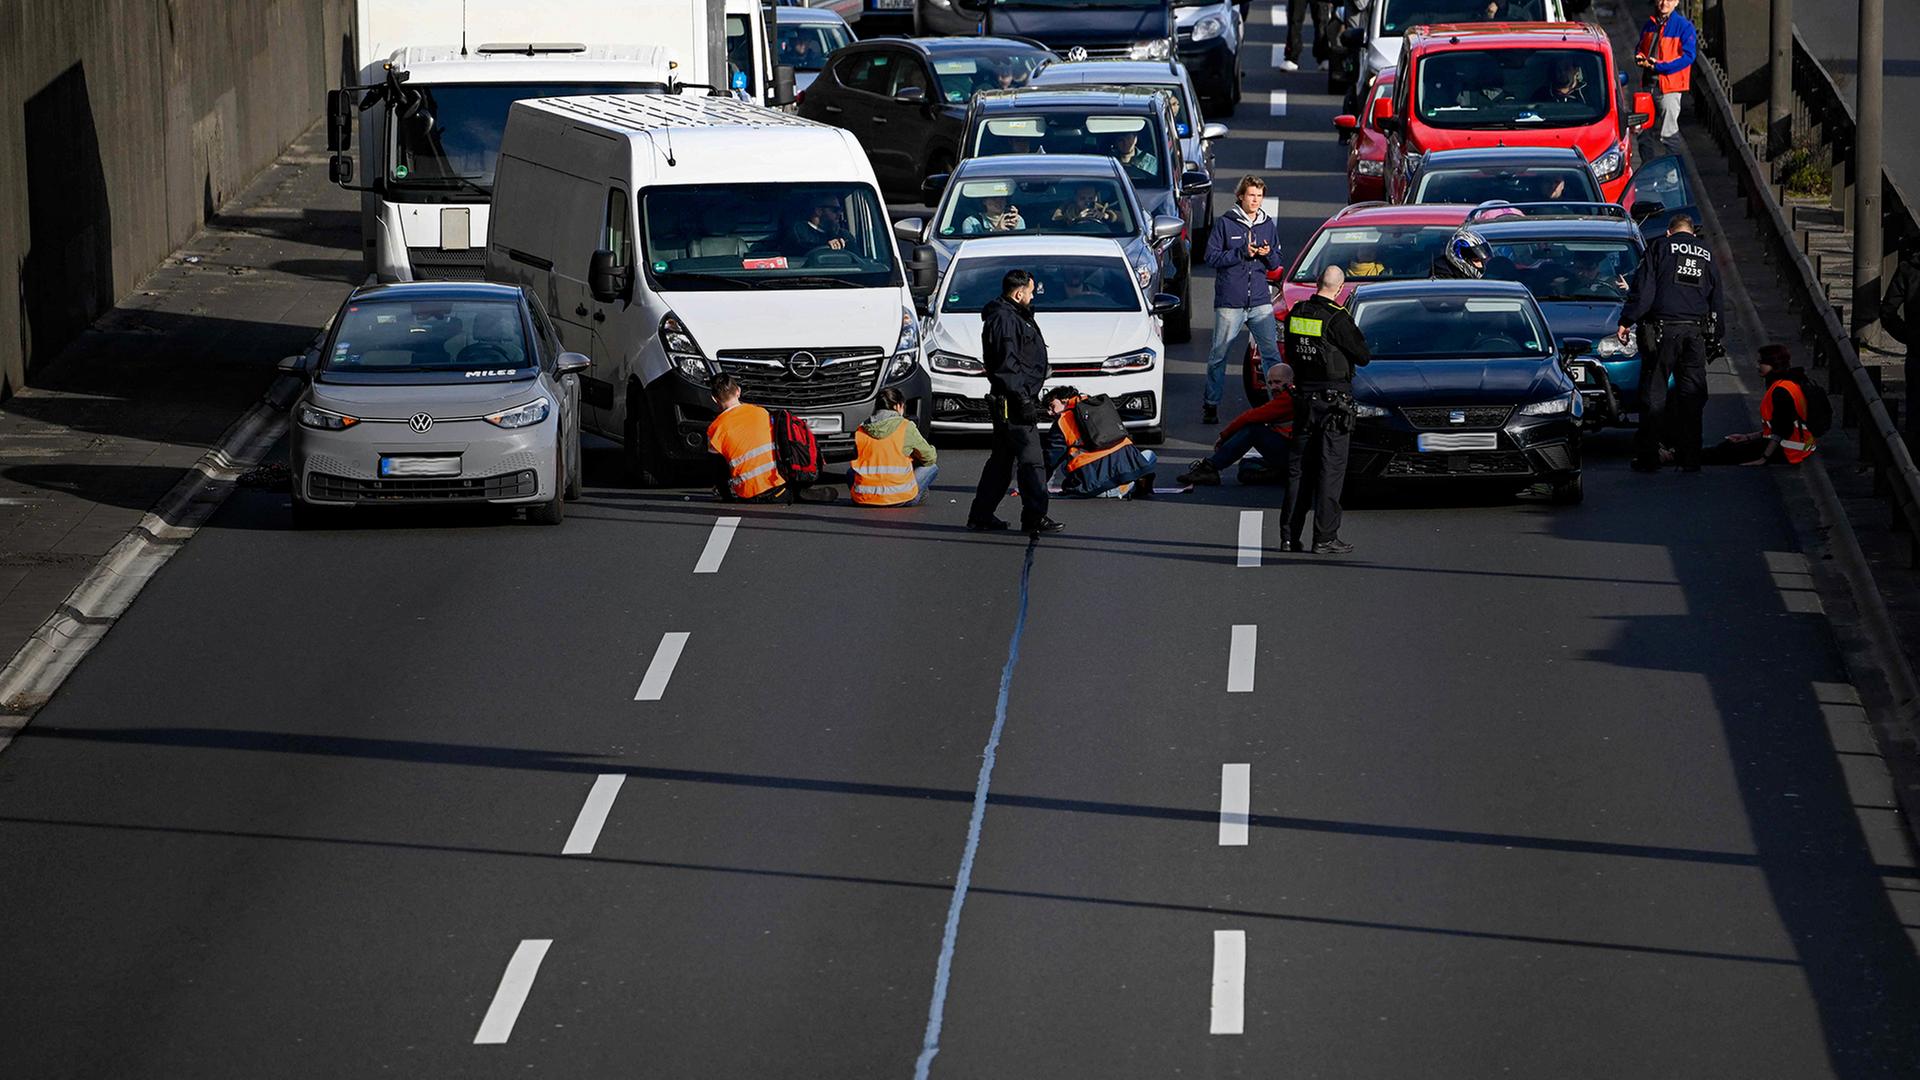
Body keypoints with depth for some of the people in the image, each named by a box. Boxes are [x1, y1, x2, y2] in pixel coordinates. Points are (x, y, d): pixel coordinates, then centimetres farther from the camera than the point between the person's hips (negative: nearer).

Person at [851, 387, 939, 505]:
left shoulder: (860, 431, 7)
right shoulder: (906, 427, -2)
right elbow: (930, 457, 9)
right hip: (899, 498, -3)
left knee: (851, 471, 36)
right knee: (932, 466, 18)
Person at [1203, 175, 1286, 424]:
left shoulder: (1268, 226, 12)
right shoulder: (1225, 223, 0)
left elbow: (1276, 264, 16)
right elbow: (1212, 257, -4)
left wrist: (1268, 254, -8)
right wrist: (1242, 253, -14)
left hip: (1260, 301, 3)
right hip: (1229, 301, -3)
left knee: (1271, 352, -4)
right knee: (1219, 354, 2)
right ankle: (1210, 405, 12)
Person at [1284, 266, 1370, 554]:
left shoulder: (1296, 313, 3)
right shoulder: (1336, 318, -16)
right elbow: (1363, 356, -9)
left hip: (1304, 395, 6)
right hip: (1334, 399, -6)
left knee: (1298, 467, 12)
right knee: (1331, 468, -2)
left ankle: (1290, 535, 11)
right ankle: (1325, 538, -4)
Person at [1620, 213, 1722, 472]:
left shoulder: (1660, 247, 3)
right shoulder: (1706, 255, 17)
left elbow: (1643, 288, -5)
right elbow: (1716, 297, 21)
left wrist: (1627, 321, -2)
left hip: (1663, 328, -3)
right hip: (1695, 331, 3)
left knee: (1653, 392, 1)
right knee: (1692, 394, 6)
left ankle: (1647, 457, -1)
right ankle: (1690, 458, 4)